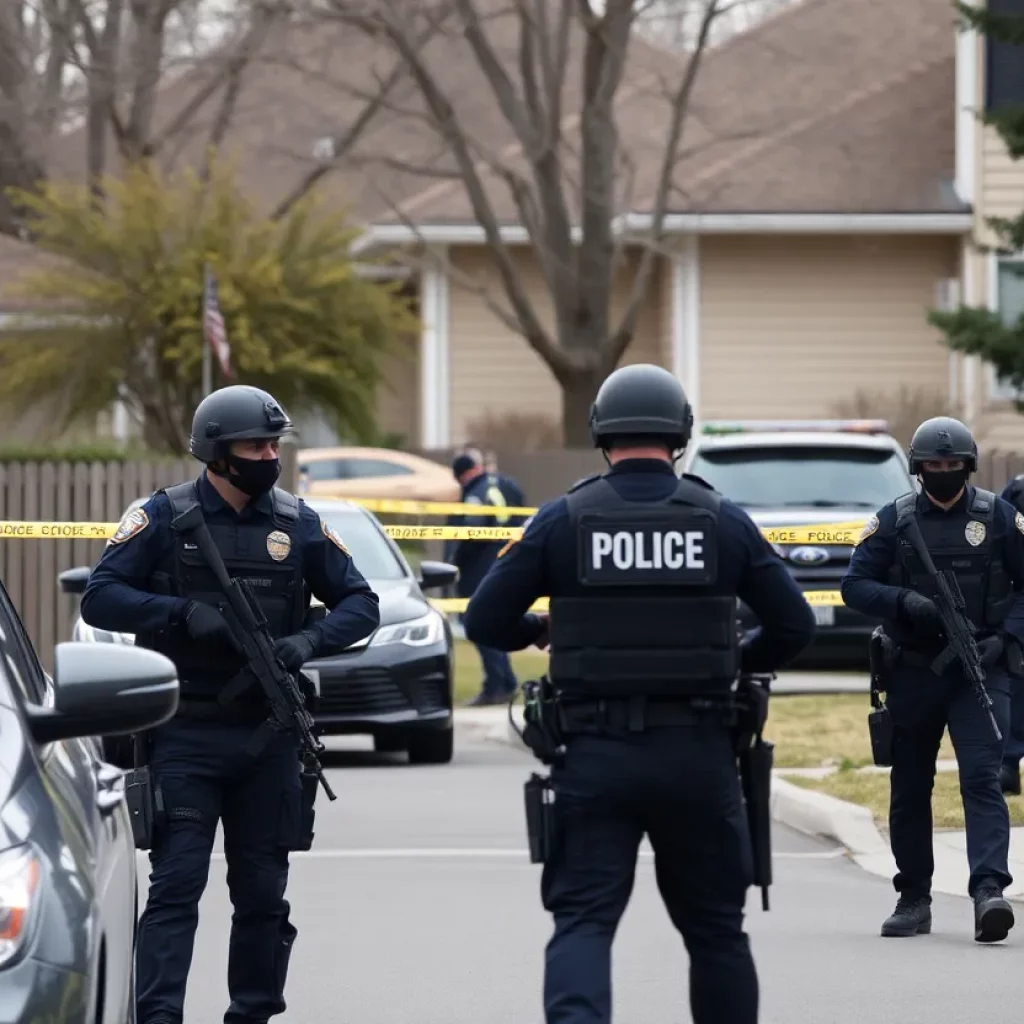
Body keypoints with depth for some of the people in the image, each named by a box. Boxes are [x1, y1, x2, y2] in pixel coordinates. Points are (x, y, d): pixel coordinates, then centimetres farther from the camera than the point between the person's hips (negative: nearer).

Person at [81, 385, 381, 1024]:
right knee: (176, 884, -10)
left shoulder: (298, 524, 8)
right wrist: (184, 614, -20)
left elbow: (361, 604, 10)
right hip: (186, 737, -3)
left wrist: (310, 640, -10)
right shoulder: (166, 518, -1)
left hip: (269, 737, 4)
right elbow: (100, 598, -6)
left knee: (263, 893, 9)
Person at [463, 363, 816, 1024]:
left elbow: (485, 621, 0)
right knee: (715, 927, 14)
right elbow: (794, 626, 3)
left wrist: (539, 631, 22)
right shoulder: (723, 521, 1)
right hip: (697, 751, 1)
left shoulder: (563, 520, -1)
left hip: (596, 754, -1)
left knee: (584, 919, -3)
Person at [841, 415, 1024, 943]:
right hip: (913, 673, 2)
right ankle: (914, 899, 18)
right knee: (910, 787, 8)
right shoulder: (893, 521, 4)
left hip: (980, 669, -2)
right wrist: (905, 601, -18)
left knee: (982, 777, -15)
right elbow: (855, 585, 0)